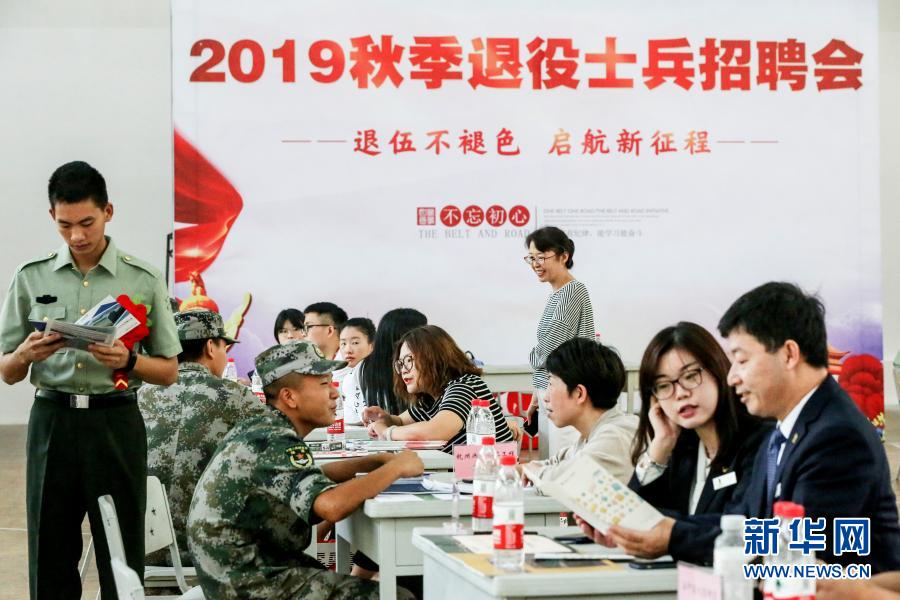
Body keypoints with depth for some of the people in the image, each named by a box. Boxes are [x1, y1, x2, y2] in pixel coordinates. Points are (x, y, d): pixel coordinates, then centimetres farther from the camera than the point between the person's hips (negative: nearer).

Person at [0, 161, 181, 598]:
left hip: (116, 424, -1)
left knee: (122, 561, 1)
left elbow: (169, 371, 6)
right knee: (50, 561, 5)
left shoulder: (143, 280, 2)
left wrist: (128, 362, -14)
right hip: (52, 420, 1)